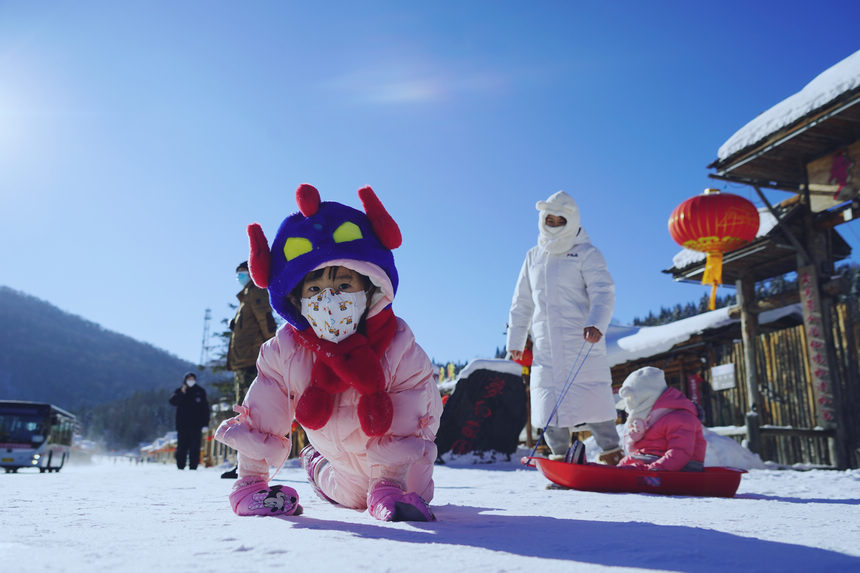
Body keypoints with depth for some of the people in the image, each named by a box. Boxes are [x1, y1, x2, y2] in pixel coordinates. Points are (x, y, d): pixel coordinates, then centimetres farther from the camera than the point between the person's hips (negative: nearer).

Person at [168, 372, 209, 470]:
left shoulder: (200, 391, 7)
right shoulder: (179, 391, 9)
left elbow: (205, 408, 6)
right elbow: (173, 401, -9)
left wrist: (205, 424, -1)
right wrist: (181, 393, -22)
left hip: (196, 425, 0)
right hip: (182, 425, 0)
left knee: (195, 447, -1)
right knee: (182, 447, 2)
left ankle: (193, 467, 3)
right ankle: (180, 467, 8)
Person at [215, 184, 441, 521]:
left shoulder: (398, 346, -31)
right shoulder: (284, 352, -25)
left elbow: (406, 430, -26)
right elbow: (259, 422, -16)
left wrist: (391, 488, -35)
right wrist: (249, 485, -18)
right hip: (344, 465, 1)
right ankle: (315, 463, 47)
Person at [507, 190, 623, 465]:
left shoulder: (587, 254, 1)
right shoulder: (533, 257, 16)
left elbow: (603, 292, -12)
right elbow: (522, 303, 21)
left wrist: (596, 324, -30)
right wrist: (515, 339, 19)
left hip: (582, 342, -5)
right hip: (545, 346, 5)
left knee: (591, 397, -6)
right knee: (549, 399, 4)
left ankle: (611, 452, 7)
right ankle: (559, 455, 15)